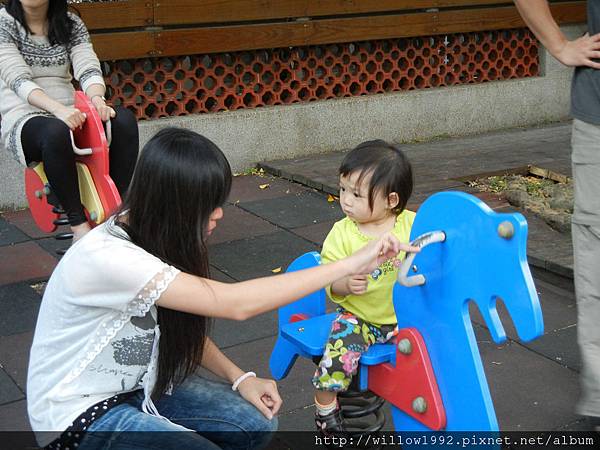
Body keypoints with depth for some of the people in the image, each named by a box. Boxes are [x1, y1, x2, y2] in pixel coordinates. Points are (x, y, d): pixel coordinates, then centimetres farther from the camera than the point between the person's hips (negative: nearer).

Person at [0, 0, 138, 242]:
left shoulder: (71, 24, 10)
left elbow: (88, 69, -4)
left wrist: (96, 98, -29)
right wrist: (58, 109, -34)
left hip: (68, 113, 4)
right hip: (23, 120, -4)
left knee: (124, 119, -24)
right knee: (56, 132, -39)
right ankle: (79, 225, -29)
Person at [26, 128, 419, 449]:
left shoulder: (151, 234, -5)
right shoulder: (104, 257, -32)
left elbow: (183, 324, 8)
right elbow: (234, 304, -36)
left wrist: (239, 378, -8)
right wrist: (352, 264, -34)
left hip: (137, 385, 8)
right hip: (80, 414, -7)